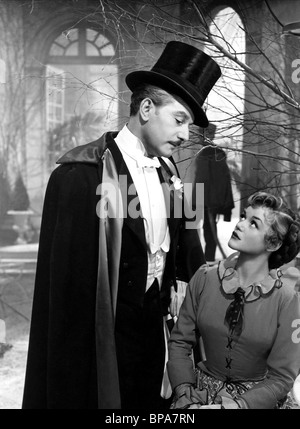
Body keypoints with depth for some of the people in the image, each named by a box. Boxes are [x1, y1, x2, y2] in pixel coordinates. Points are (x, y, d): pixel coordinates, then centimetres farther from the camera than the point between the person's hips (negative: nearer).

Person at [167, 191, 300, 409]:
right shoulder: (205, 278, -6)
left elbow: (281, 378, -7)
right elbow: (180, 341, 0)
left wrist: (237, 405, -17)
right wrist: (184, 394, -11)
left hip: (258, 397, -1)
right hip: (202, 389, 1)